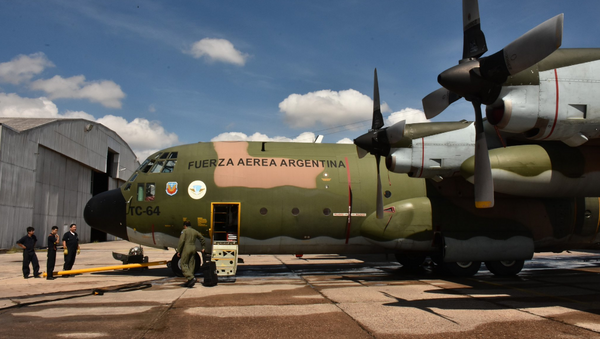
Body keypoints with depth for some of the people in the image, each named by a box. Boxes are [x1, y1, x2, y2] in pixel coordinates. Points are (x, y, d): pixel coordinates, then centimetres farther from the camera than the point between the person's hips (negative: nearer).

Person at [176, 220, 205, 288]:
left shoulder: (184, 231, -3)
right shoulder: (195, 231, 15)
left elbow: (181, 241, -12)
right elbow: (202, 238, 22)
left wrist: (178, 251, -9)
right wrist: (203, 247, 31)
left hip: (186, 249, -6)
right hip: (193, 249, 6)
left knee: (184, 265, -3)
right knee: (191, 265, 7)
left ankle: (191, 278, -20)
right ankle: (189, 282, 8)